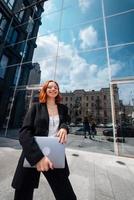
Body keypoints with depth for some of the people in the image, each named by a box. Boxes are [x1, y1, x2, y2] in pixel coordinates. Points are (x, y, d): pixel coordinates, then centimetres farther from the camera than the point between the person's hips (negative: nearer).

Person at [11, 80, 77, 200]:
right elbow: (24, 132, -10)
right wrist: (38, 156, -24)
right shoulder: (36, 107, -1)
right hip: (32, 155, -1)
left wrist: (64, 128, -13)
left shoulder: (63, 108, 8)